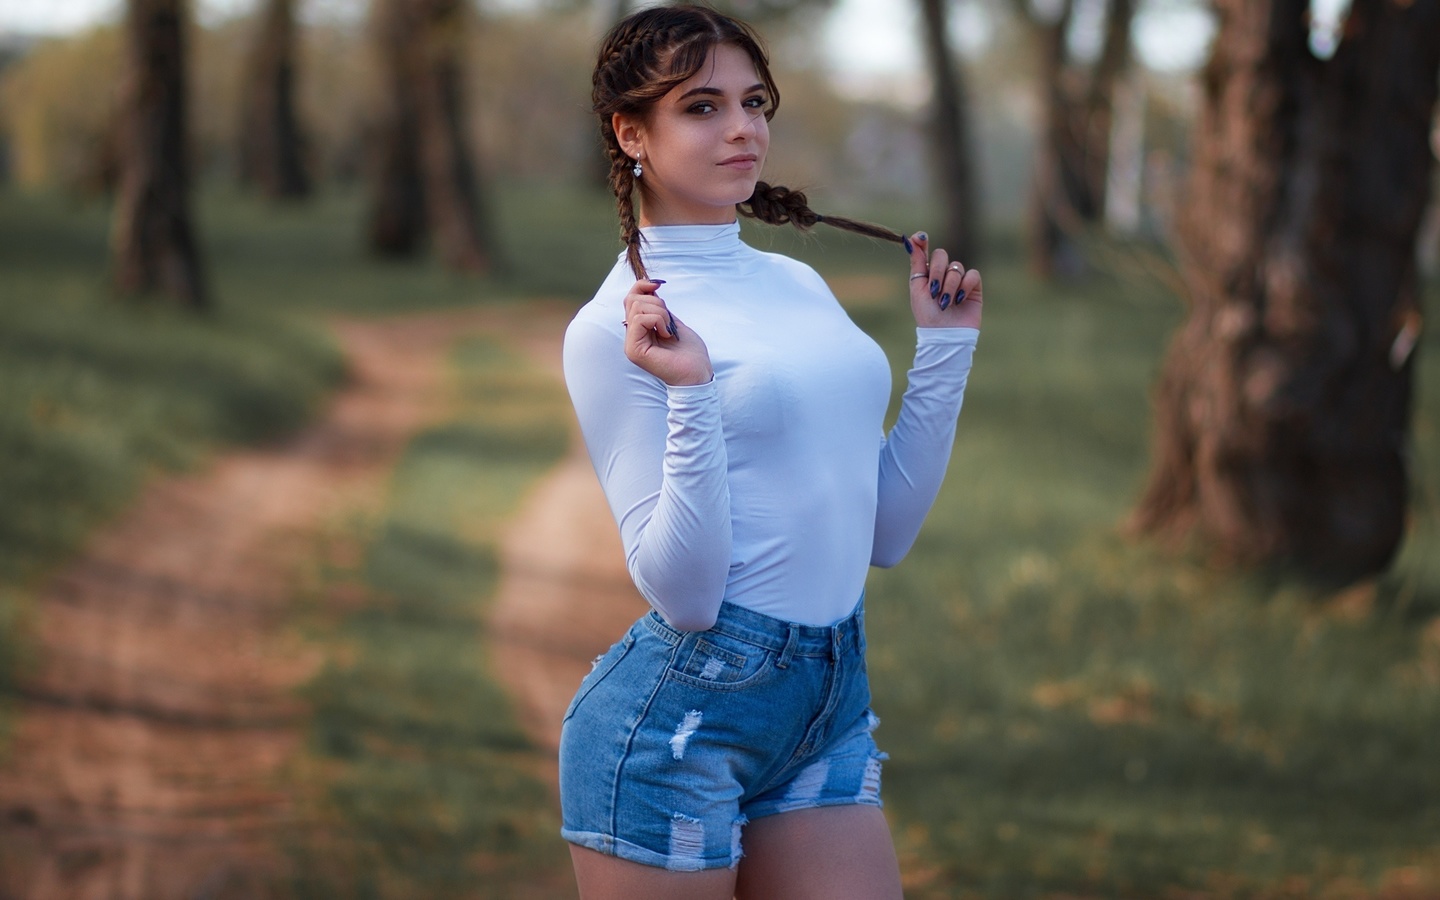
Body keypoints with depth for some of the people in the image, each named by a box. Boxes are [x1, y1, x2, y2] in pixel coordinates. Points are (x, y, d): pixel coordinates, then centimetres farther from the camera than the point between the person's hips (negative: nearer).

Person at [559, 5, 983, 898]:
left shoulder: (801, 282, 11)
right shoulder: (618, 326, -10)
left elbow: (885, 532, 12)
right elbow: (683, 593, -16)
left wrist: (945, 348, 10)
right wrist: (691, 393, -25)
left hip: (833, 702, 7)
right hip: (680, 717, -6)